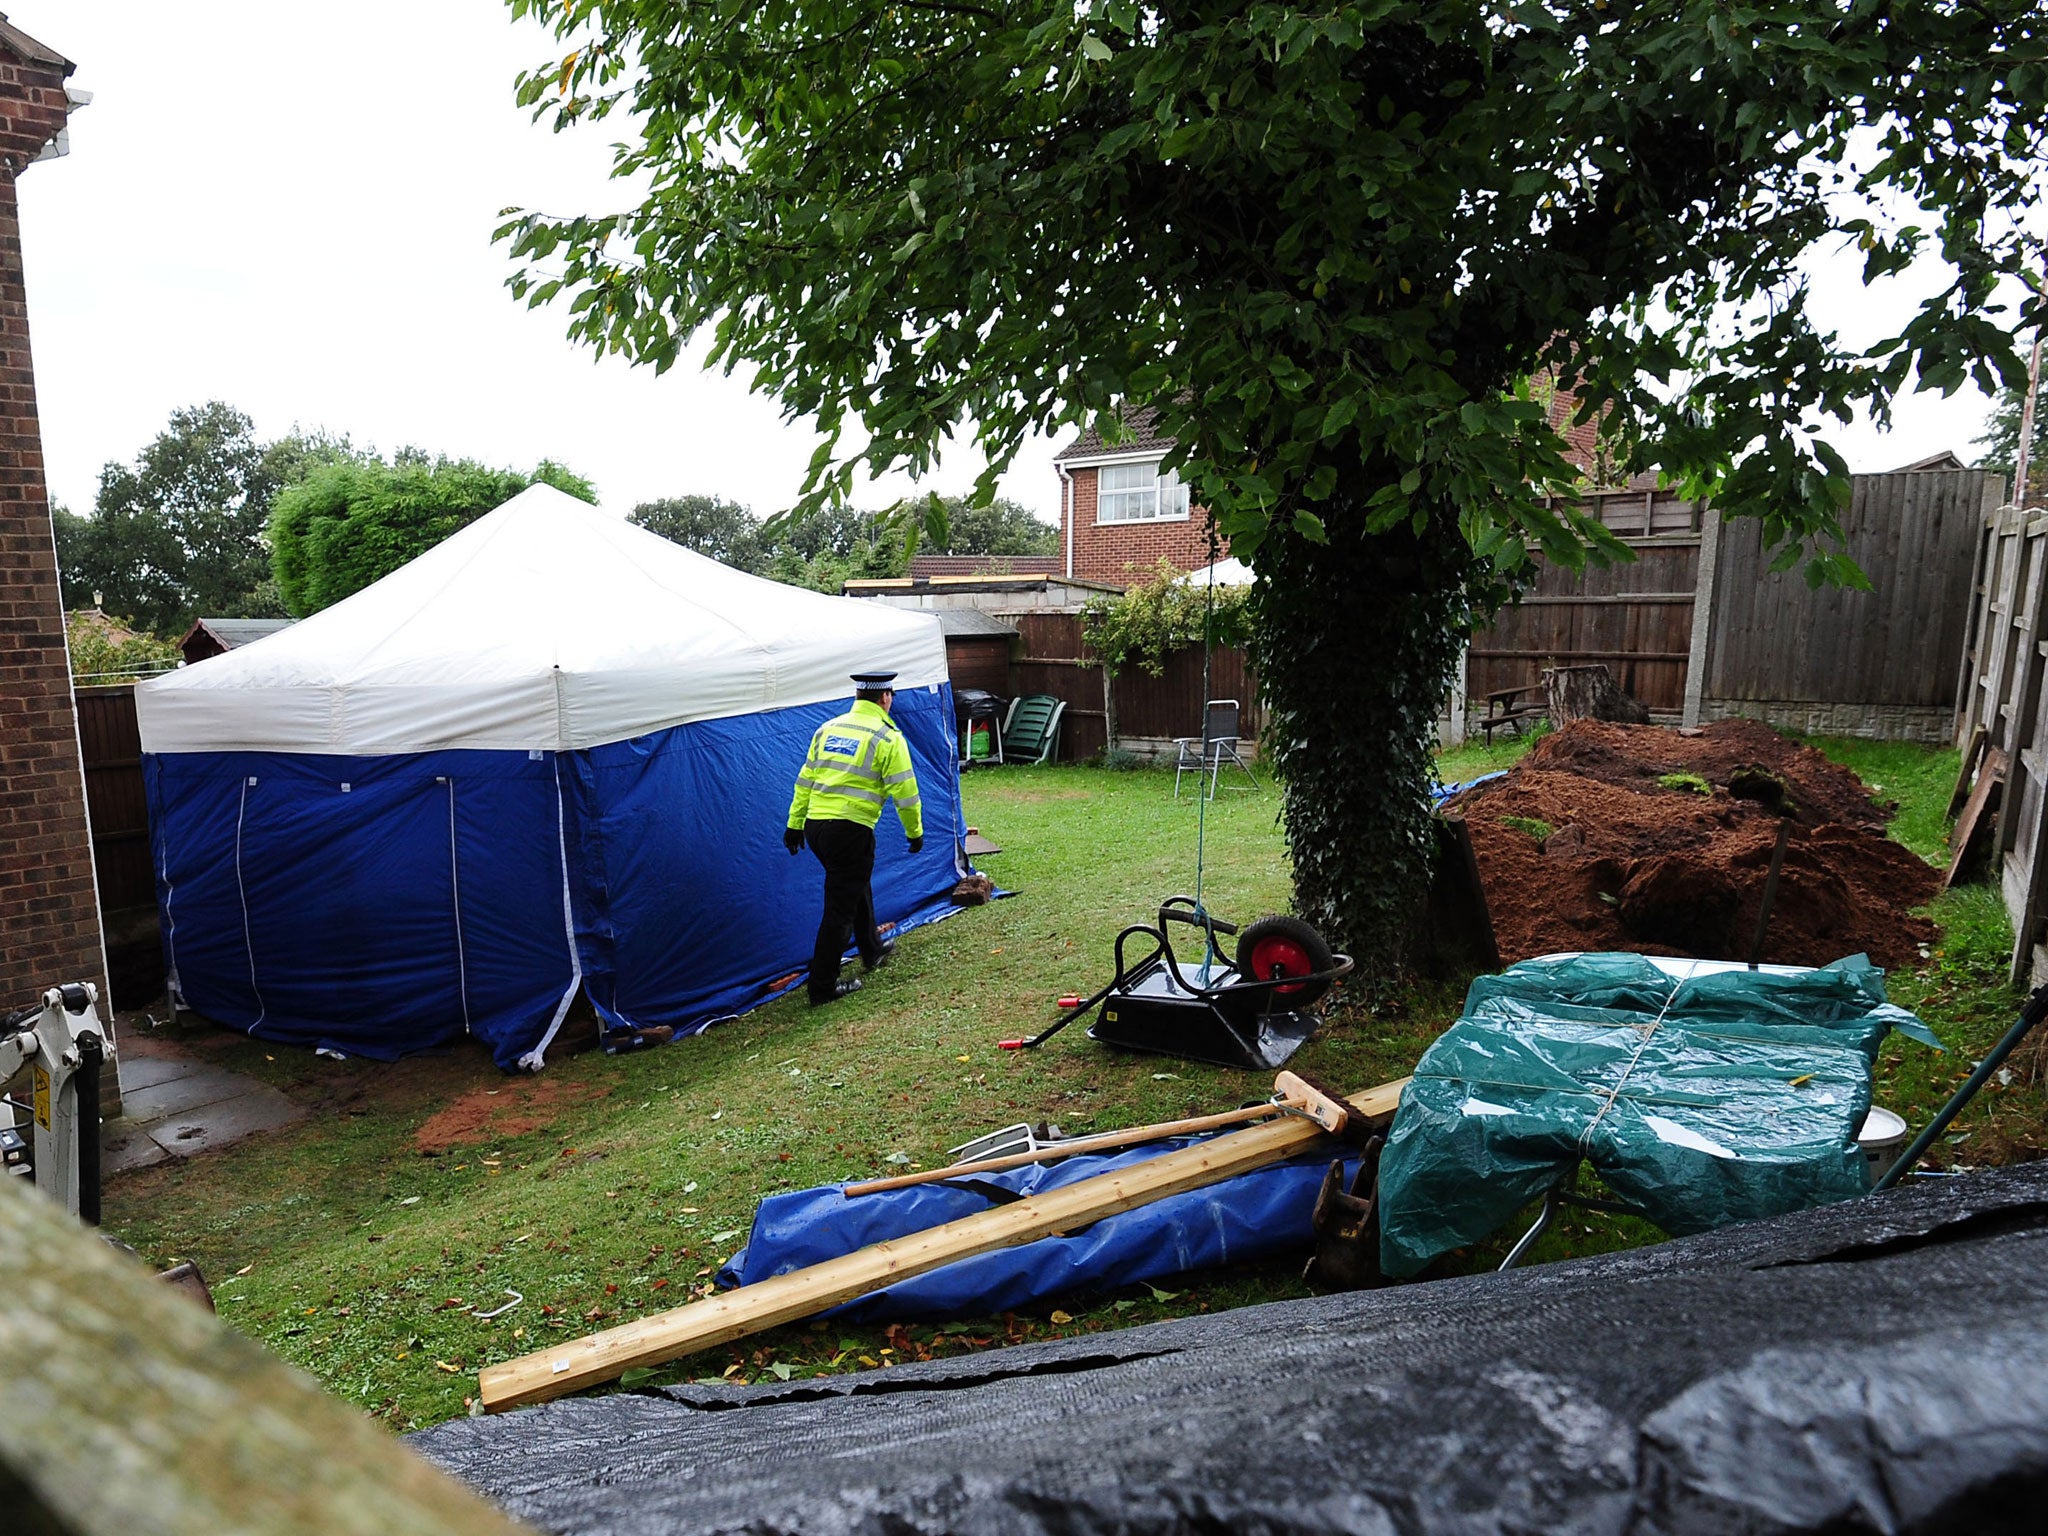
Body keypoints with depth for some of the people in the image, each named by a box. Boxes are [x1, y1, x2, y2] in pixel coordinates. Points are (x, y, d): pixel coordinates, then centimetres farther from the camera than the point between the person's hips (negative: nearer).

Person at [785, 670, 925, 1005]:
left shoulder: (828, 728, 11)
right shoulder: (887, 737, -7)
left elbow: (805, 780, 13)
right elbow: (904, 792, -7)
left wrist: (794, 824, 18)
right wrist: (915, 832, 6)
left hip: (815, 825, 7)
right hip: (850, 830, -7)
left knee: (857, 886, 27)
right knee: (841, 908, 3)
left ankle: (873, 951, 46)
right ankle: (823, 986, 9)